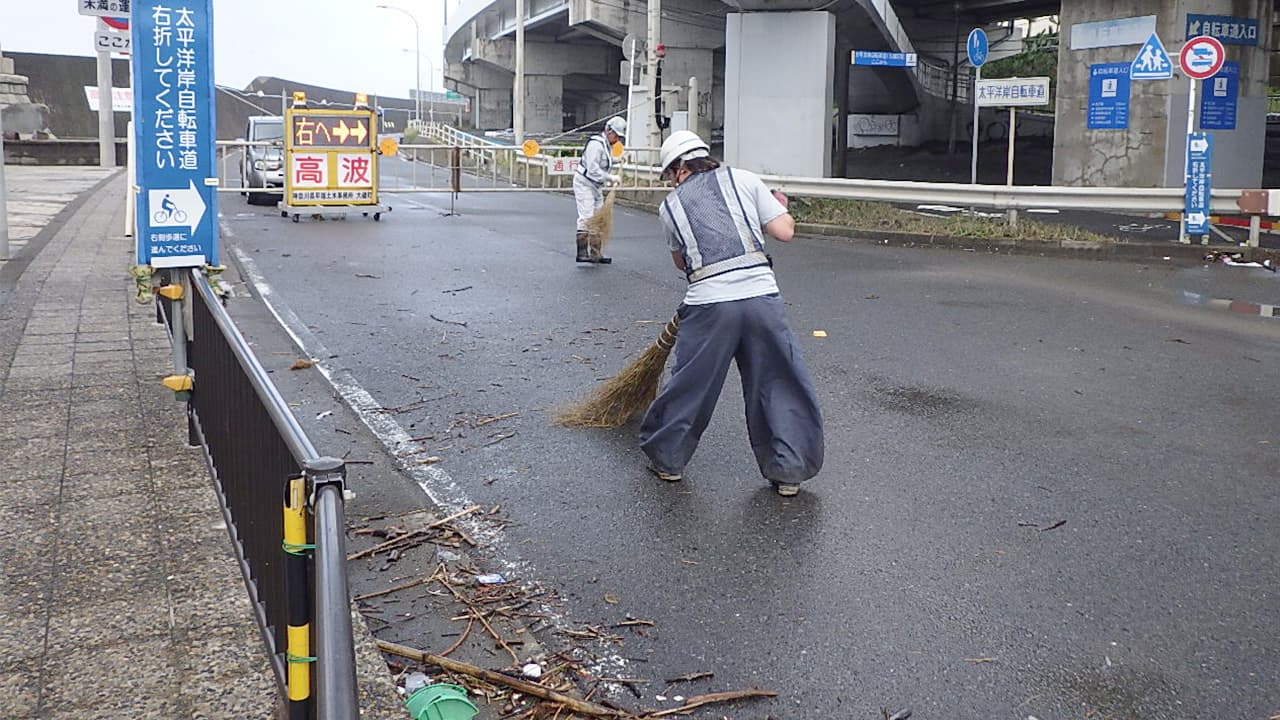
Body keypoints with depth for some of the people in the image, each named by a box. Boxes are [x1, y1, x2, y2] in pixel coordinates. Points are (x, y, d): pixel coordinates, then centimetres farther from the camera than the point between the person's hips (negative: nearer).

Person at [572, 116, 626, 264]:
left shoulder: (608, 145, 13)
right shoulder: (596, 144, -19)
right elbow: (593, 170, -26)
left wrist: (611, 179, 0)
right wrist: (611, 178, -24)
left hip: (595, 186, 10)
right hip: (584, 184, -10)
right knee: (586, 218, -15)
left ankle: (596, 253, 16)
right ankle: (582, 253, -16)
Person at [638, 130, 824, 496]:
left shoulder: (670, 205, 14)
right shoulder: (744, 179, 10)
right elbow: (784, 231, 6)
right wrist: (781, 208, 27)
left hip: (708, 303, 0)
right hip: (761, 295, 0)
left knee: (689, 383, 15)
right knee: (778, 383, 12)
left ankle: (667, 459, 30)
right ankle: (788, 471, 16)